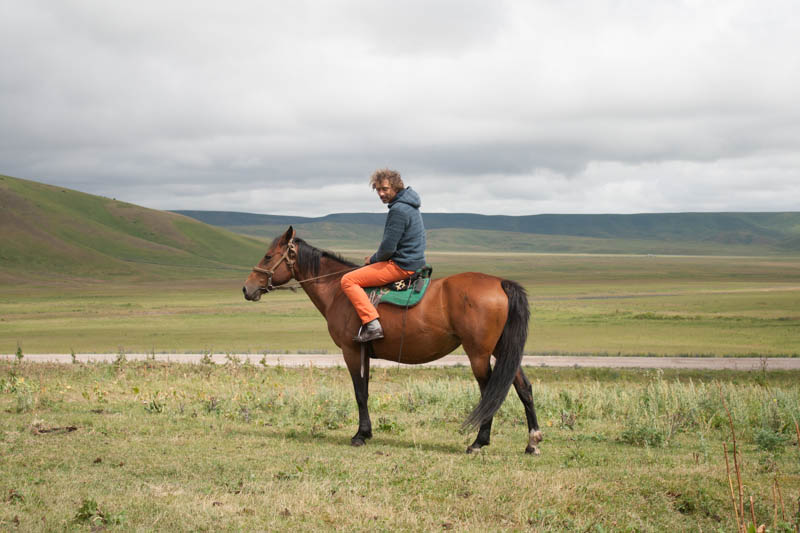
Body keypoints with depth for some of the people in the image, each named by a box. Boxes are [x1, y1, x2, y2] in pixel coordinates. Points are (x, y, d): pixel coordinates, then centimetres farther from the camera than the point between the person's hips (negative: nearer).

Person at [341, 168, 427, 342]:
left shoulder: (398, 210, -19)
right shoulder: (409, 205, 13)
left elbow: (388, 248, -21)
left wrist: (373, 259, -1)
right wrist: (375, 258, 15)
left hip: (402, 266, -11)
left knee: (348, 280, -11)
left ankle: (372, 324, -20)